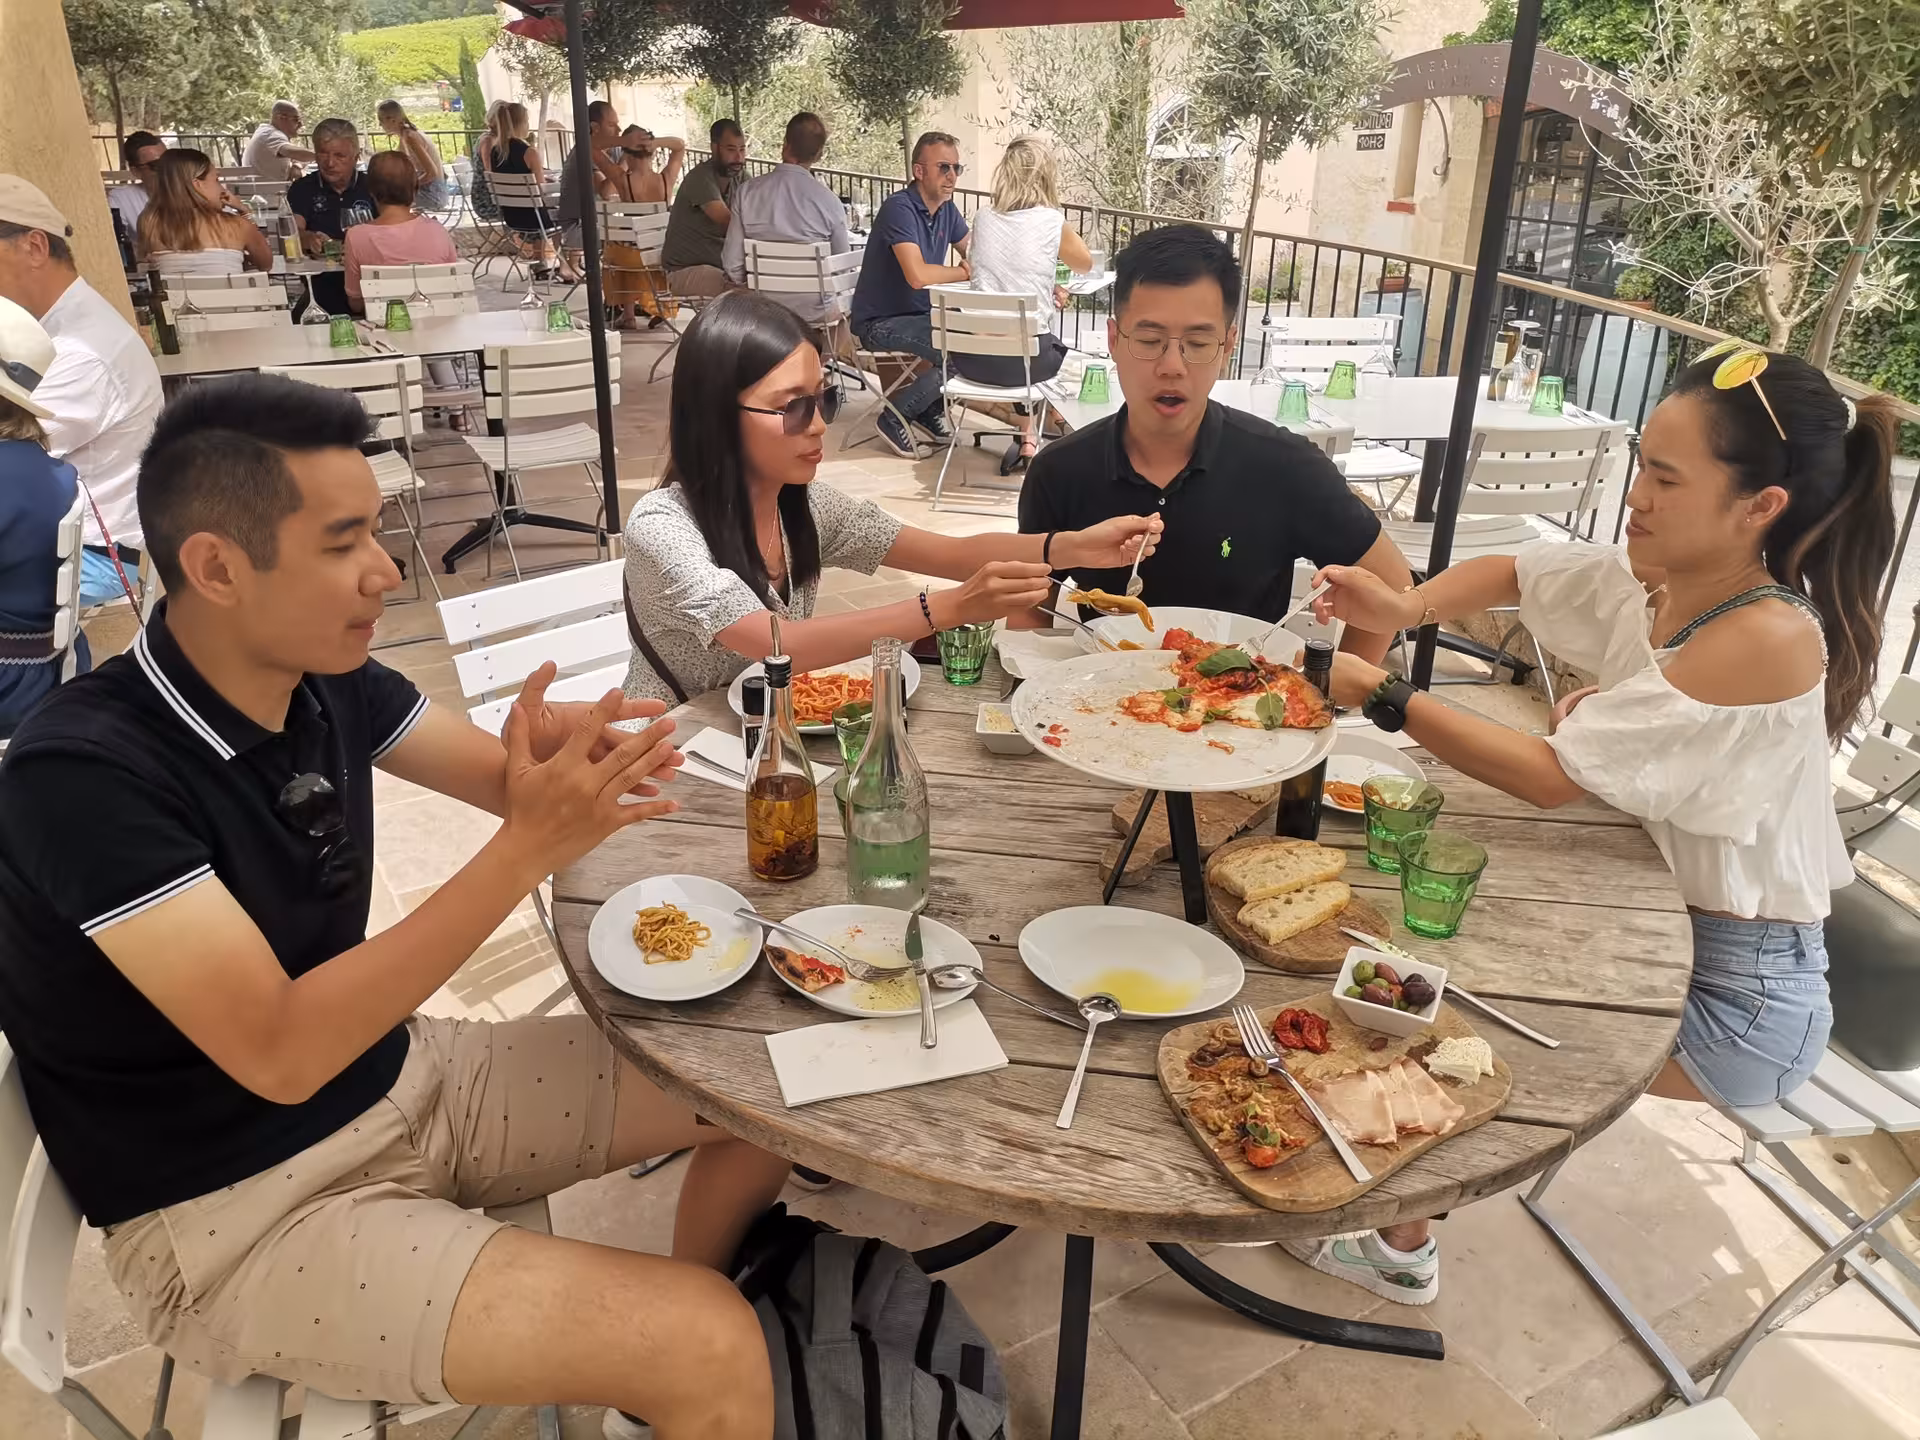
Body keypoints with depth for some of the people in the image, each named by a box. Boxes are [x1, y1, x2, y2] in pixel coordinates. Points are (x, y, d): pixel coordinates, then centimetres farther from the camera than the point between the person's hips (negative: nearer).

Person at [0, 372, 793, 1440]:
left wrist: (556, 764, -18)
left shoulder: (329, 679, -4)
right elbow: (280, 1054, -29)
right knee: (714, 1353, -22)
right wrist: (529, 850, -34)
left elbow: (498, 779, 7)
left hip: (398, 1081, 7)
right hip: (237, 1218, -7)